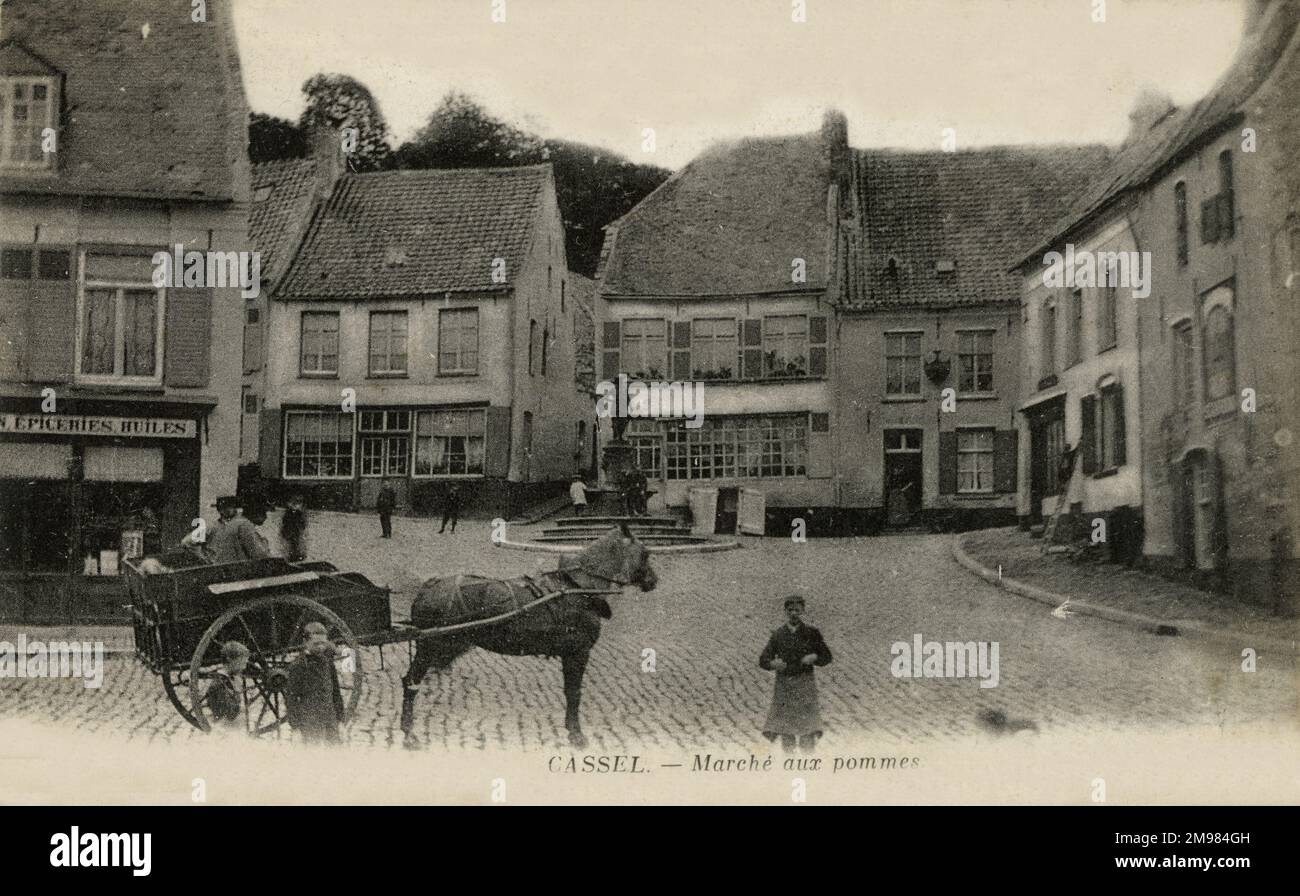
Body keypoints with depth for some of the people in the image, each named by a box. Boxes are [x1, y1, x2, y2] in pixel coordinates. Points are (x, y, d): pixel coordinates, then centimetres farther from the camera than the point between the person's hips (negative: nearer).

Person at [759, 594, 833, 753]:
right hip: (783, 684, 2)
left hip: (805, 682, -2)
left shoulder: (811, 633, 3)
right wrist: (773, 664, -15)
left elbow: (826, 656, 9)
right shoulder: (778, 635, 6)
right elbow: (763, 659, 6)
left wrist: (814, 658, -11)